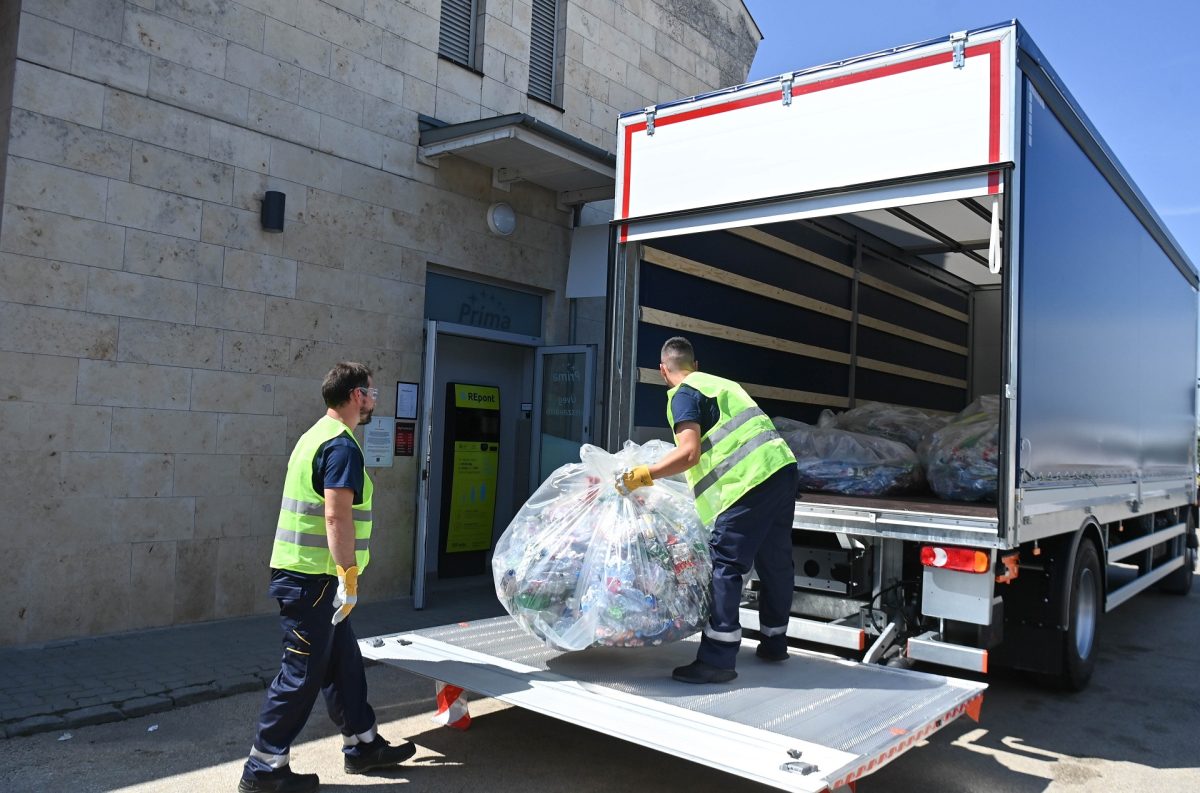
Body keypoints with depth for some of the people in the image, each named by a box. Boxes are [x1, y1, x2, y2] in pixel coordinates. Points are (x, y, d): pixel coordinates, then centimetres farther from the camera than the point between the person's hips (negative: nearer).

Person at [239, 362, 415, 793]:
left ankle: (362, 745, 28)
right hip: (313, 578, -10)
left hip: (305, 573, 10)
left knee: (343, 661, 17)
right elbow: (337, 516, -24)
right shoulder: (342, 445, -16)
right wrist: (349, 577, -22)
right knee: (303, 673, 1)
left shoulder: (317, 435, 15)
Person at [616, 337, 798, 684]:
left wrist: (642, 476, -9)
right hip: (783, 467, 9)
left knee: (725, 564, -6)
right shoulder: (722, 383, 25)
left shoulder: (683, 394, -1)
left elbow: (689, 454, -13)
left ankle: (718, 659, -6)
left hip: (751, 480, -9)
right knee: (775, 562, 18)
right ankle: (773, 643, 33)